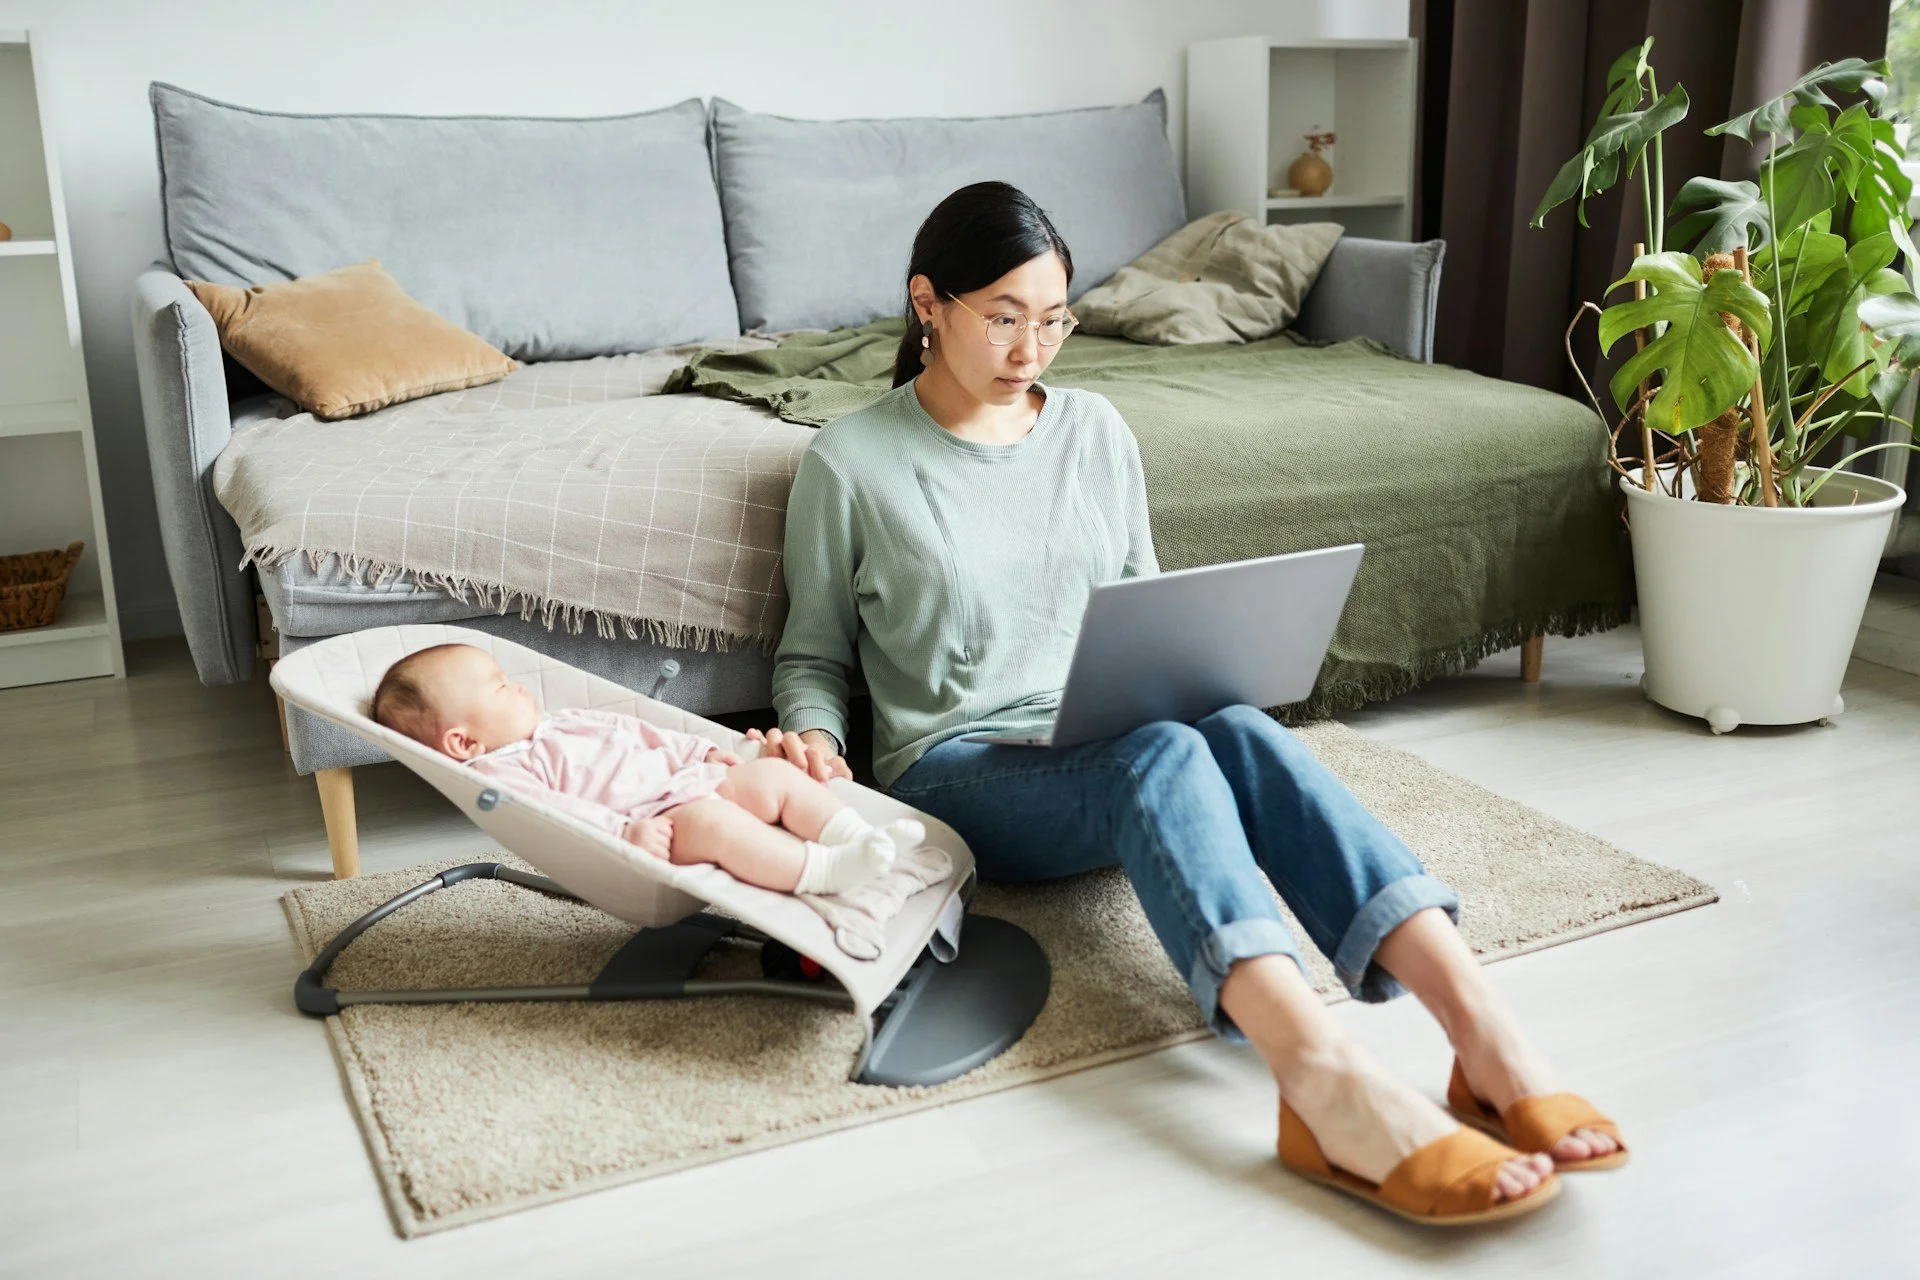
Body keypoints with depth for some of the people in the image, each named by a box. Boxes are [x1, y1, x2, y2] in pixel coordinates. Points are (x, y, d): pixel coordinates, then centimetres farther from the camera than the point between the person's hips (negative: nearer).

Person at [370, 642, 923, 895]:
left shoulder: (562, 724, 26)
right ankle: (824, 872, -42)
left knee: (776, 773, -2)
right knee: (711, 820, -37)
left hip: (690, 780, 10)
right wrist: (625, 831, -34)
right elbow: (556, 812, -21)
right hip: (652, 828, -10)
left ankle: (855, 833, -14)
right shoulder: (503, 771, -5)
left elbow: (636, 732, 31)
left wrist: (699, 750, 25)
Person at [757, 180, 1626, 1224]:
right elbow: (813, 656, 8)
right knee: (1160, 753, -36)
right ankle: (1322, 1074, -59)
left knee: (1242, 732, -32)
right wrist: (812, 740, -14)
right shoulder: (849, 462, 1)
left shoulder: (1096, 433, 13)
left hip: (1109, 744, 4)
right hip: (957, 773, -4)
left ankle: (1481, 1027, -47)